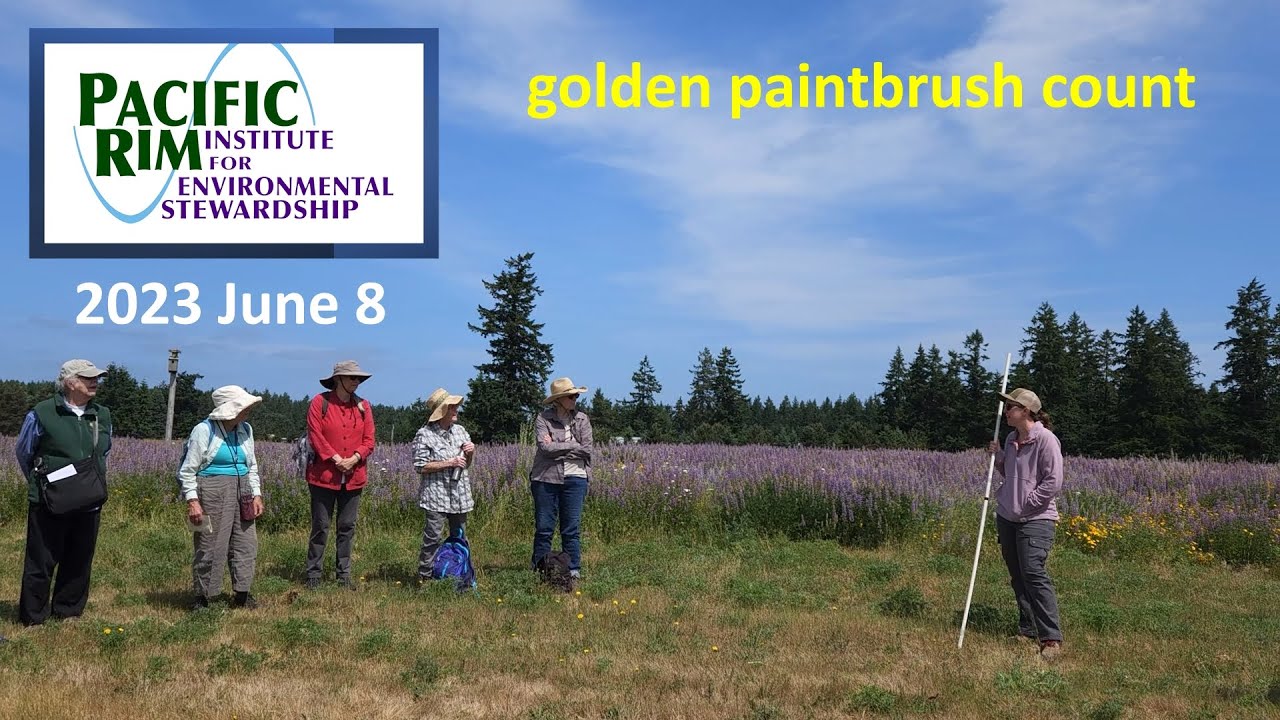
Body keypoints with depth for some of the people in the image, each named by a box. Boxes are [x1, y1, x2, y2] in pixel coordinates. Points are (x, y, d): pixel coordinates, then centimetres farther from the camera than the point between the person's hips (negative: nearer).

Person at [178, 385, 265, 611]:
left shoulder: (246, 430, 10)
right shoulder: (204, 431, -8)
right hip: (212, 493, -6)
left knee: (246, 543, 7)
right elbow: (188, 470, -7)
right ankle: (202, 597, 11)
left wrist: (256, 494, 10)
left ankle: (242, 594, 17)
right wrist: (192, 501, -13)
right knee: (208, 546, -2)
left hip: (241, 493, 6)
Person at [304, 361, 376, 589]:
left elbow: (369, 440, 5)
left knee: (347, 527, 9)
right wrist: (336, 459, -16)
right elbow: (315, 435, -9)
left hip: (353, 477, 4)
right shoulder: (320, 402, -3)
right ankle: (313, 575, 10)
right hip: (324, 474, -4)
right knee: (321, 527, 2)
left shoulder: (363, 406, 9)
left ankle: (344, 575, 18)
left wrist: (354, 458, -11)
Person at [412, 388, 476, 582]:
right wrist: (449, 463, -15)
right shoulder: (425, 434, -7)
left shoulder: (461, 431, 12)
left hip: (460, 495, 6)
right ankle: (424, 576, 3)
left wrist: (471, 453, -2)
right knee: (433, 537, -7)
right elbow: (421, 466, -11)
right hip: (436, 495, -6)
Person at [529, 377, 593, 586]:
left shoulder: (582, 419, 7)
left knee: (572, 529, 3)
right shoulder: (543, 419, 0)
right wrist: (573, 446, -8)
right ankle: (539, 572, 13)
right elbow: (545, 447, -13)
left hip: (574, 478, 1)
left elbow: (587, 450, -2)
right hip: (546, 477, -1)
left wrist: (557, 448, -6)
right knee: (543, 528, 3)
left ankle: (573, 571, 11)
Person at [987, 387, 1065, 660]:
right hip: (1006, 517, 8)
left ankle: (1052, 638, -12)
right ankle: (1028, 629, 22)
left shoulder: (1045, 439, -12)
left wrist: (1025, 504, -13)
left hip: (1035, 519, -8)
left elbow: (1053, 482, -15)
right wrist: (998, 456, 7)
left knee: (1033, 574, -16)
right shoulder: (1011, 439, 12)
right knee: (1017, 576, 11)